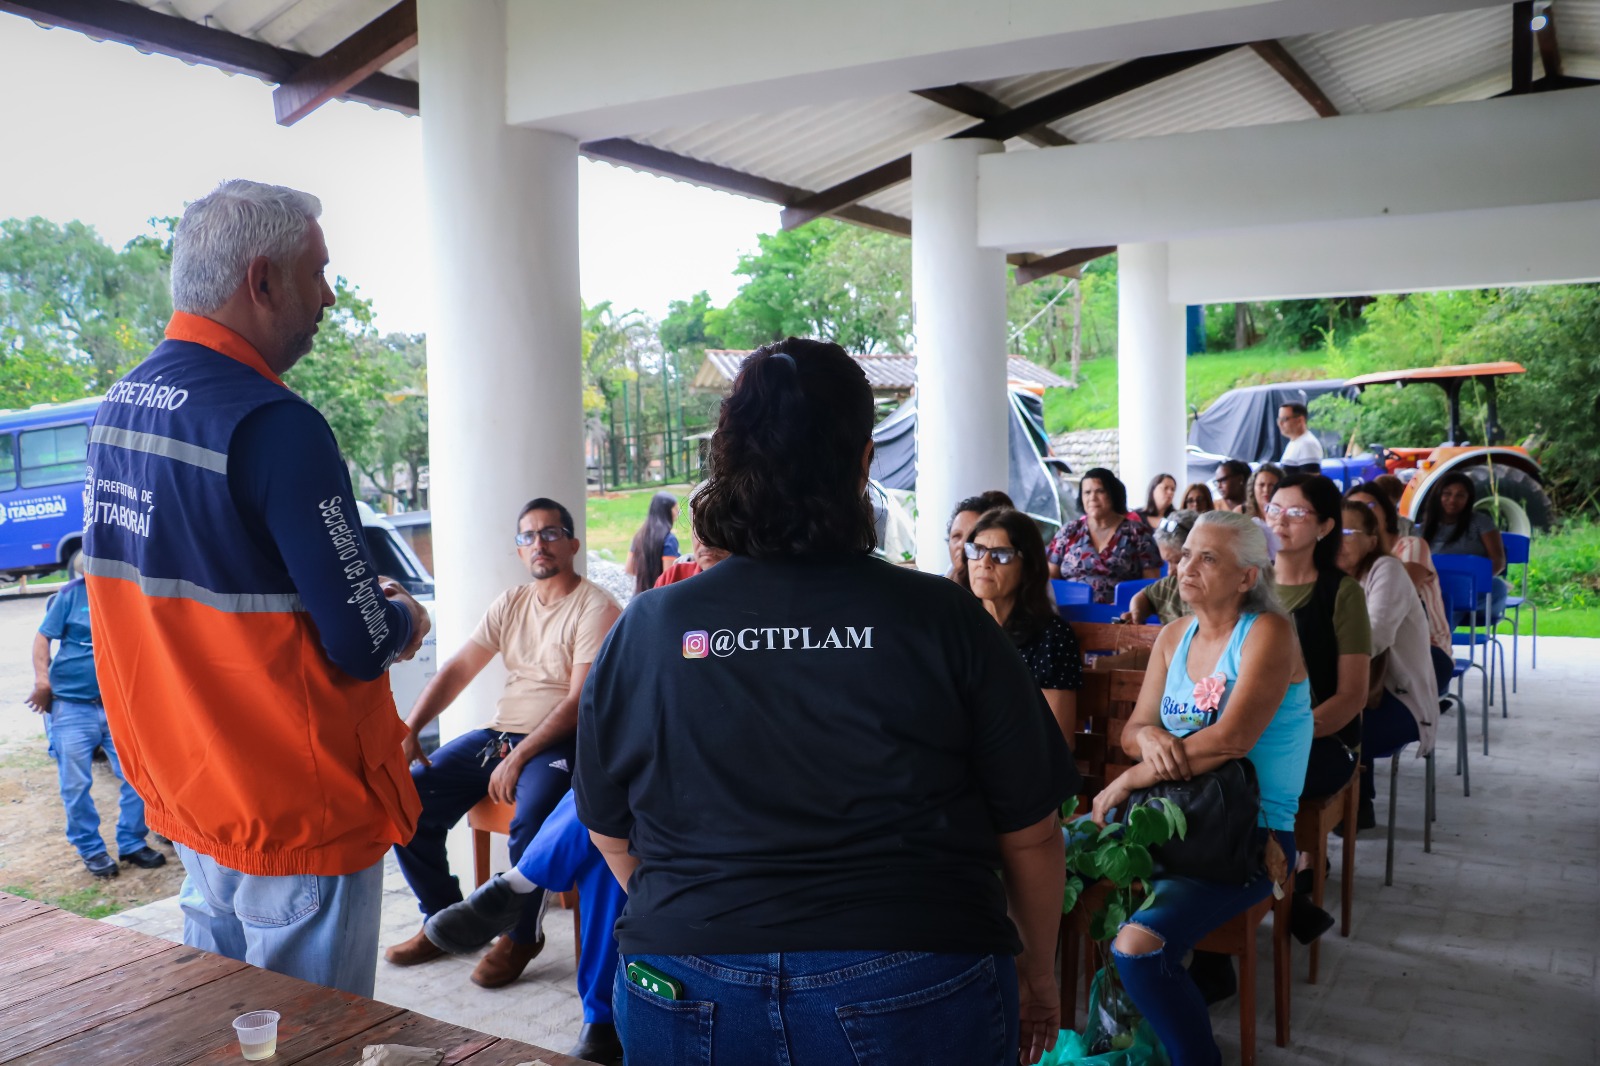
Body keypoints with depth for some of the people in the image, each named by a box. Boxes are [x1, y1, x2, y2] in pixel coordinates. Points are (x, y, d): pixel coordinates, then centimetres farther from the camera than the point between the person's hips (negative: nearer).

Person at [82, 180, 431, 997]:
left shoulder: (117, 407, 5)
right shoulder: (274, 425, -23)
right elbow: (361, 645, -22)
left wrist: (357, 595, 11)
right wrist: (405, 620, 0)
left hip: (189, 797, 8)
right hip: (299, 815, -8)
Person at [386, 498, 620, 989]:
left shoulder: (596, 608, -9)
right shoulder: (510, 603, 13)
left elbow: (580, 702, -16)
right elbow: (456, 670, 9)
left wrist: (518, 759, -21)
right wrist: (408, 731, -5)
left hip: (558, 743, -7)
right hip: (498, 732, 7)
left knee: (529, 821, -34)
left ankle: (522, 936, -5)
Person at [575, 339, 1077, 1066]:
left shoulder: (647, 627, -6)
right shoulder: (940, 618, -10)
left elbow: (611, 834, 6)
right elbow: (1031, 835, -3)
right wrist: (1037, 970, 14)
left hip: (687, 1003, 2)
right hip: (909, 999, -1)